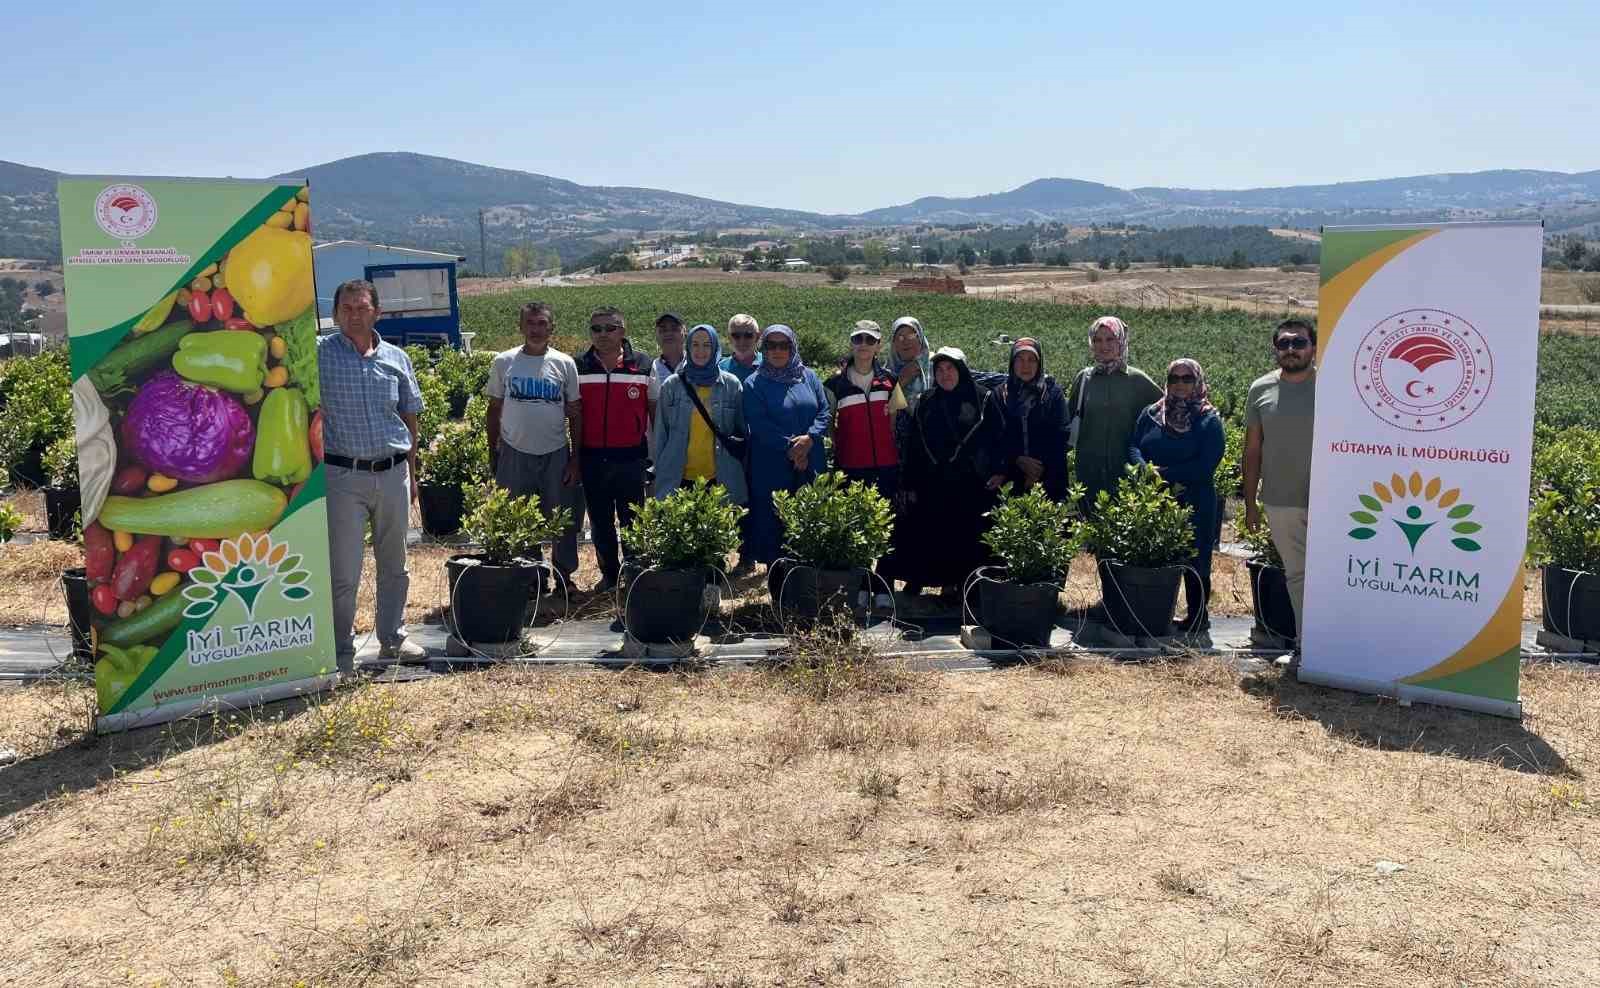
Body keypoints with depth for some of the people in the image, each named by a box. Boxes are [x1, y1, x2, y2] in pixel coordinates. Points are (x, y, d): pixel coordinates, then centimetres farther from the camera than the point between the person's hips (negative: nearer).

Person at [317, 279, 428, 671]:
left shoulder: (397, 358, 7)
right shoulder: (320, 353, -2)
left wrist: (411, 473, 13)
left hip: (392, 473, 4)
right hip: (344, 476, -4)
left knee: (394, 564, 14)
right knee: (343, 570, 0)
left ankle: (393, 639, 29)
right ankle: (341, 653, 13)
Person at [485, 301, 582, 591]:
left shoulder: (565, 364, 0)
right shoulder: (503, 362, 1)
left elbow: (575, 413, 4)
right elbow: (494, 409, 7)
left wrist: (576, 457, 0)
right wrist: (492, 454, 6)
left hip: (556, 454, 0)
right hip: (514, 454, 0)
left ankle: (564, 574, 21)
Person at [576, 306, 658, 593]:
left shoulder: (642, 367, 0)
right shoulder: (578, 368, 2)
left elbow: (655, 410, 6)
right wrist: (573, 455, 5)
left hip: (630, 458, -1)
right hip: (592, 459, 2)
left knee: (632, 520, 6)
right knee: (600, 522, 11)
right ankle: (609, 573, 24)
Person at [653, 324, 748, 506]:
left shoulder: (732, 385, 3)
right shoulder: (671, 385, 4)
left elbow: (741, 433, 9)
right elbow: (661, 434, 8)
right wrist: (659, 474, 6)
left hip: (721, 479, 0)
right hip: (679, 480, 0)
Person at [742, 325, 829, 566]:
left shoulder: (808, 377, 11)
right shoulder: (754, 384, 1)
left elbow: (824, 412, 5)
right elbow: (759, 424, -9)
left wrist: (810, 438, -13)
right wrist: (789, 446, -16)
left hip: (811, 466, 3)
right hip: (771, 470, -3)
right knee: (773, 524, 1)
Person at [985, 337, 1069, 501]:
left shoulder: (1053, 392, 6)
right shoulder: (999, 395, 9)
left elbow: (1060, 436, 0)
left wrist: (1043, 466, -9)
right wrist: (1018, 460, -10)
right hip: (1014, 479, 1)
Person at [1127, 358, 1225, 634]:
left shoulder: (1209, 420, -1)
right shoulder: (1151, 414, 12)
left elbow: (1205, 466, -11)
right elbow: (1133, 446, 2)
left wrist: (1163, 473, -14)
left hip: (1194, 504, -3)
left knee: (1193, 560, 4)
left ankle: (1198, 616, 16)